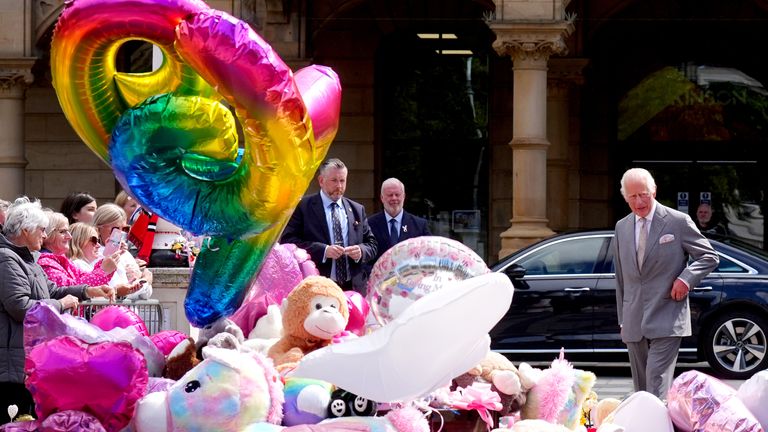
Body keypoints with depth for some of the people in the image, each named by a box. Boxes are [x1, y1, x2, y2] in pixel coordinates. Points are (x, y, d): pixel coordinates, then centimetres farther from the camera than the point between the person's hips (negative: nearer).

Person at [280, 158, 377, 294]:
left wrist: (361, 251, -5)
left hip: (354, 287, 4)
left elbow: (371, 244, 19)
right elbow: (288, 241, -6)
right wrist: (323, 250, -17)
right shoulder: (302, 207, 3)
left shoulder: (357, 210, 18)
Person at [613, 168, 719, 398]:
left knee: (657, 381, -16)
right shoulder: (622, 227, 13)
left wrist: (686, 278, -14)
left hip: (667, 319, -5)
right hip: (634, 323, 5)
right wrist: (622, 317, 17)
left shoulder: (678, 222, -2)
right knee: (641, 386, 9)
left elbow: (709, 256, 3)